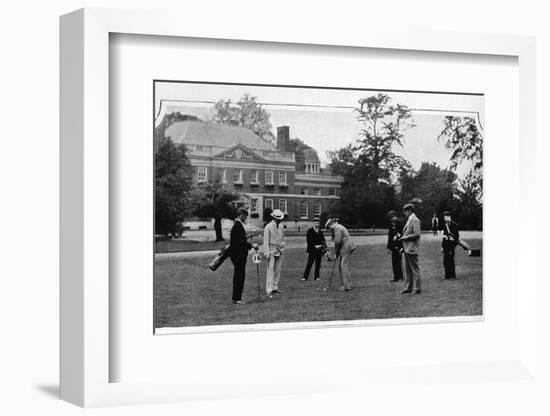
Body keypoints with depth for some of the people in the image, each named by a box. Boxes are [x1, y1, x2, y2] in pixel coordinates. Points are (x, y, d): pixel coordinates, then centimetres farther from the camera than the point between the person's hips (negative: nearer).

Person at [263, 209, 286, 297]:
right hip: (271, 250, -6)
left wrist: (282, 244, 8)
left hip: (279, 250, 6)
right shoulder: (268, 227, -9)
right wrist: (267, 253, -15)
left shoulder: (281, 226, 10)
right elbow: (266, 241, -10)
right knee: (271, 270, -10)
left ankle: (275, 287, 15)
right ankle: (269, 290, -13)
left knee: (278, 270, 7)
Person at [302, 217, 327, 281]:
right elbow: (308, 240, -6)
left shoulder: (320, 231, 15)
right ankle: (305, 277, -4)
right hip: (312, 250, -4)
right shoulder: (310, 231, 1)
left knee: (318, 264, 3)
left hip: (319, 250, 4)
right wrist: (315, 245, -13)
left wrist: (322, 245, -6)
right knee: (309, 264, -6)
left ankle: (316, 277, 8)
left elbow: (323, 240, 15)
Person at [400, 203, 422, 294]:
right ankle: (409, 288, 19)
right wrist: (403, 247, 17)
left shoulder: (415, 220, -13)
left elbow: (417, 234, -21)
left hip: (412, 249, -10)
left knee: (415, 269, -4)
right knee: (407, 269, 13)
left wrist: (405, 237, -14)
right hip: (407, 249, 10)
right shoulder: (409, 220, 16)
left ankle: (417, 289, 1)